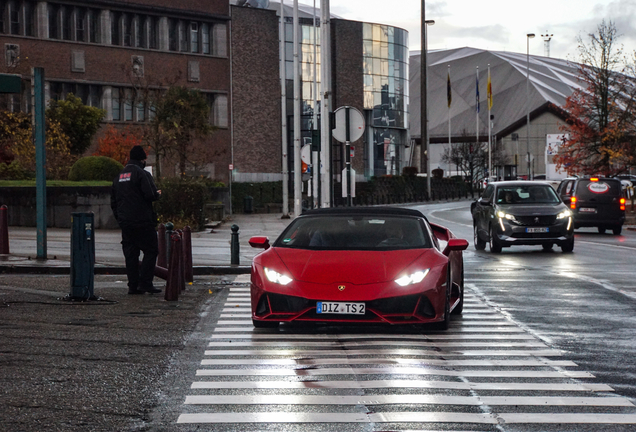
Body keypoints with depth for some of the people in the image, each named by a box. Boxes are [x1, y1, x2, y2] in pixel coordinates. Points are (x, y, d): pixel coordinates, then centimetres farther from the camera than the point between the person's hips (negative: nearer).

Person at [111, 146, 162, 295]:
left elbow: (113, 201, 19)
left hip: (125, 222, 7)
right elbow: (150, 195, -18)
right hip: (143, 222, -7)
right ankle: (145, 283, -8)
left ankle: (133, 285, 6)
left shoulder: (119, 176, 16)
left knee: (130, 254, 8)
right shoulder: (142, 173, -9)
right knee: (151, 251, 0)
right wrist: (158, 194, 4)